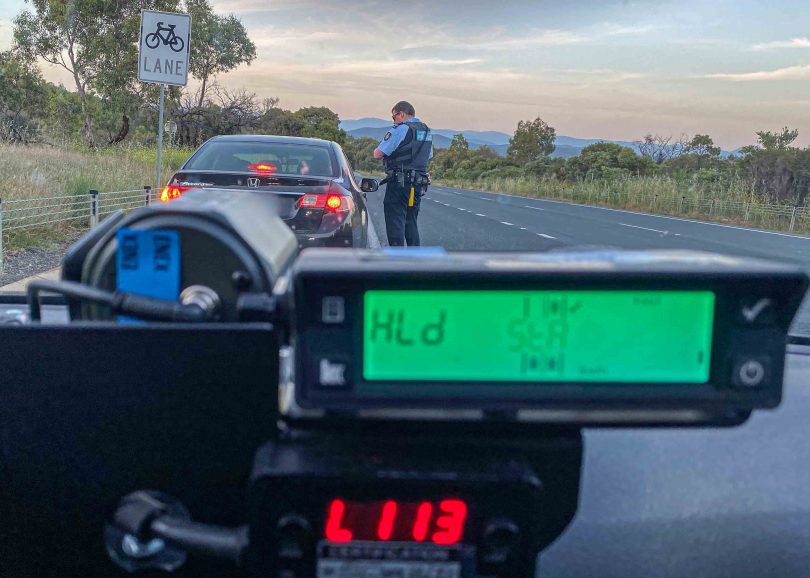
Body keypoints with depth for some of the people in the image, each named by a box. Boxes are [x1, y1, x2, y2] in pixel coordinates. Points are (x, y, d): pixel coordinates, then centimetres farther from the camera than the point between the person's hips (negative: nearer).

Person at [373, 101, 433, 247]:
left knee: (395, 223, -4)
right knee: (411, 223, 15)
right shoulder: (427, 132, 14)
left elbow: (377, 154, -14)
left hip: (398, 184, -8)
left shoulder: (400, 129, -12)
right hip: (418, 184, 8)